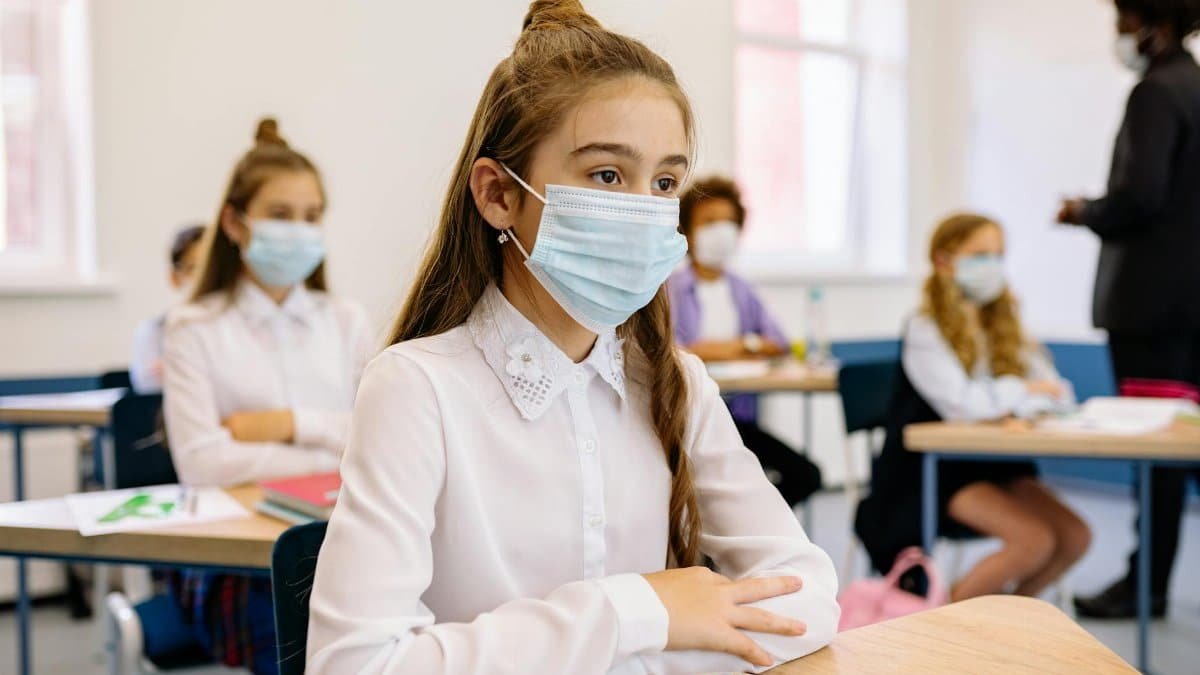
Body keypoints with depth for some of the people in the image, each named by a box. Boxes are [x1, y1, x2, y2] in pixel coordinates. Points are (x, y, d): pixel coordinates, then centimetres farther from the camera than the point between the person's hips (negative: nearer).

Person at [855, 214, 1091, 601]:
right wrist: (1022, 391, -7)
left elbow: (1058, 394, 3)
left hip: (990, 462, 7)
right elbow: (961, 402, -23)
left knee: (1074, 536, -12)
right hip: (932, 469, -6)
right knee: (1034, 540, -22)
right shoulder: (924, 330, -9)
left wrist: (1004, 403, -17)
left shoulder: (1002, 324, 11)